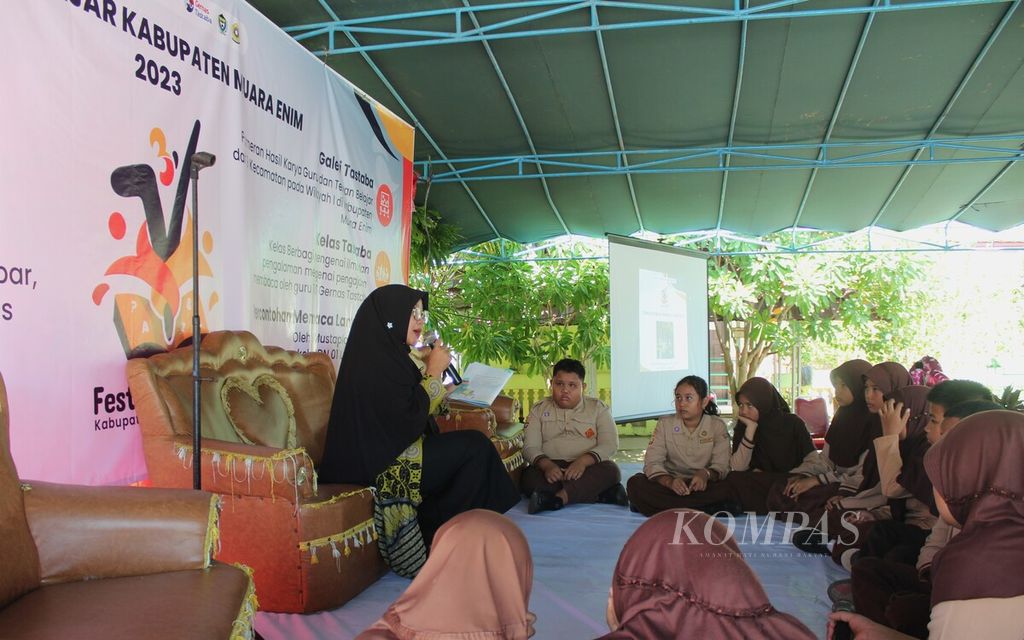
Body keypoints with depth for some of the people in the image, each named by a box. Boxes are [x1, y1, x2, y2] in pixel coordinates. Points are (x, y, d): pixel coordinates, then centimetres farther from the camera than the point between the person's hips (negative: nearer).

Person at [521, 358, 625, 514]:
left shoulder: (598, 408, 10)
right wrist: (547, 465, -22)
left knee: (610, 470, -31)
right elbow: (530, 447, 1)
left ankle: (557, 499, -41)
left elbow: (610, 444, -3)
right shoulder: (539, 409, 12)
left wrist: (583, 461, -23)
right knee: (529, 476, -32)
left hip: (587, 469, 0)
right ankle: (599, 494, -32)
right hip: (552, 468, 0)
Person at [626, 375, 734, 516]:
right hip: (670, 485, 1)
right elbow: (652, 463, -7)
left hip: (701, 486, -1)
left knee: (726, 489, -33)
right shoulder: (664, 424, 3)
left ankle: (661, 507, -28)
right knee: (635, 484, -27)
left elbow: (721, 465, -7)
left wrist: (706, 474, -31)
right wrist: (670, 481, -28)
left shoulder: (717, 425, 2)